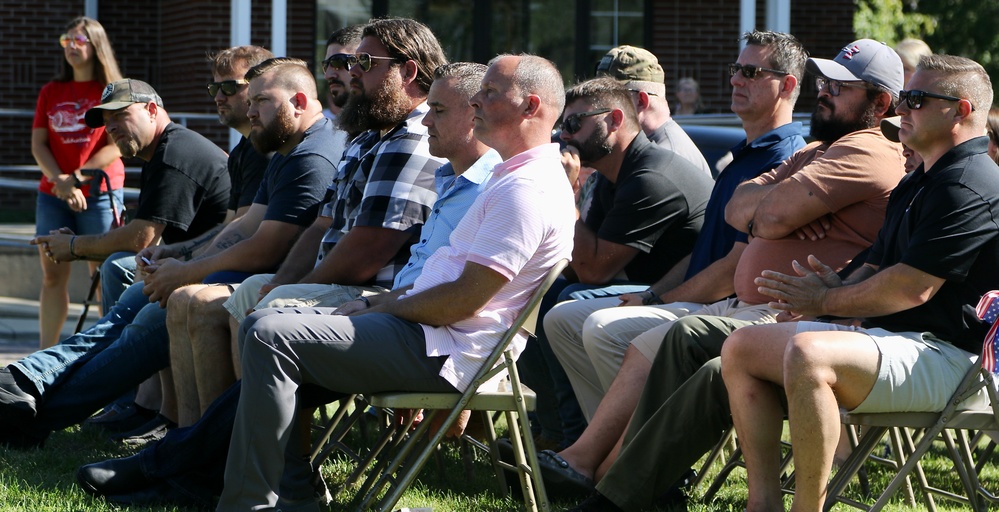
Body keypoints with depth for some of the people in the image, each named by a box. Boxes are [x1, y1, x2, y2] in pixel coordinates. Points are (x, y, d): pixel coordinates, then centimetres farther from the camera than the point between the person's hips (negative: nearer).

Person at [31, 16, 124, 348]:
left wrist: (77, 177, -14)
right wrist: (60, 181, -9)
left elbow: (116, 147, -7)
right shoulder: (51, 93, 14)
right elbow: (38, 145, 7)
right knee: (52, 274, 2)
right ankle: (46, 354, 3)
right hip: (52, 194, 4)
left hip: (99, 193, -4)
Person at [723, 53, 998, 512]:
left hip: (944, 356, -11)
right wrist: (836, 289, -1)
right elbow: (876, 269, 23)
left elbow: (911, 288, -20)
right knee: (740, 348, 5)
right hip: (888, 337, 11)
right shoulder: (918, 183, 21)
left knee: (807, 353, -36)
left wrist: (825, 300, -7)